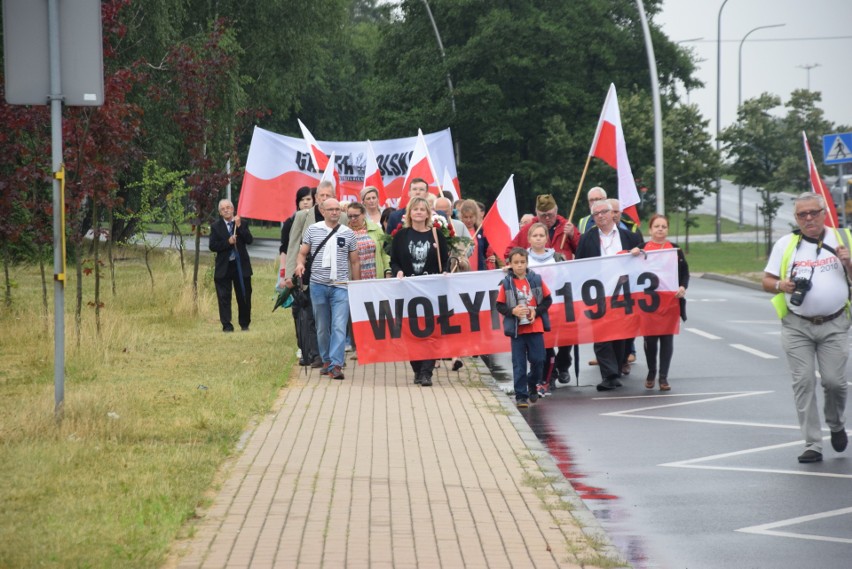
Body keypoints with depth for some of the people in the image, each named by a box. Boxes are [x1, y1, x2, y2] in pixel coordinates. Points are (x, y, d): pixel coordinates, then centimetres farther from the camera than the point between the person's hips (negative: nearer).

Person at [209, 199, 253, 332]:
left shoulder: (242, 224, 4)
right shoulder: (216, 226, 3)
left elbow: (249, 240, -8)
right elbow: (212, 246, -5)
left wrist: (239, 226, -17)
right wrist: (228, 242, -17)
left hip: (241, 265, 1)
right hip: (223, 266, -1)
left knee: (244, 296, 6)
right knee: (224, 297, -3)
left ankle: (244, 324, 19)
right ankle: (227, 325, 1)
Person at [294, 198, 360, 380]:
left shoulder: (348, 233, 7)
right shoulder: (313, 230, 7)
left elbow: (354, 262, 11)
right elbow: (302, 253, 10)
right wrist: (300, 263, -14)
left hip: (341, 286, -1)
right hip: (318, 285, 1)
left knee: (339, 327, -12)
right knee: (322, 327, 9)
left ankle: (336, 364, -15)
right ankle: (326, 360, 22)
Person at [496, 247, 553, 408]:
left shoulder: (536, 280, 0)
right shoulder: (506, 284, -2)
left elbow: (548, 300, 5)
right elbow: (500, 306, 1)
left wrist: (536, 311, -9)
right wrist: (512, 311, -16)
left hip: (535, 327, 1)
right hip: (517, 329, -1)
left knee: (538, 360, 3)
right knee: (519, 364, 0)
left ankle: (532, 385, 29)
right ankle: (521, 396, 5)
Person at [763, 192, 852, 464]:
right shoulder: (785, 244, 7)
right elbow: (767, 281, 8)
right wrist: (781, 285, -14)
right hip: (797, 326, 1)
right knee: (803, 383, -4)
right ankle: (812, 446, -1)